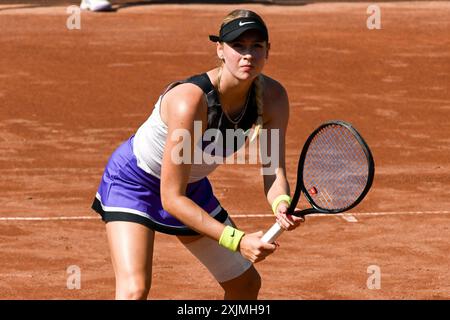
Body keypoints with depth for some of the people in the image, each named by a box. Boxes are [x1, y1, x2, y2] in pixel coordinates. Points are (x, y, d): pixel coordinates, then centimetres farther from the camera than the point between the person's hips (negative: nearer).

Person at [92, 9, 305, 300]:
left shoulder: (273, 98, -18)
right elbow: (171, 198, -35)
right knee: (135, 289, -27)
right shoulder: (190, 101, -38)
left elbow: (274, 170, -17)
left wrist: (282, 204, -42)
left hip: (193, 186, 8)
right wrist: (237, 240, -41)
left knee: (247, 284, 14)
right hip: (134, 180, -7)